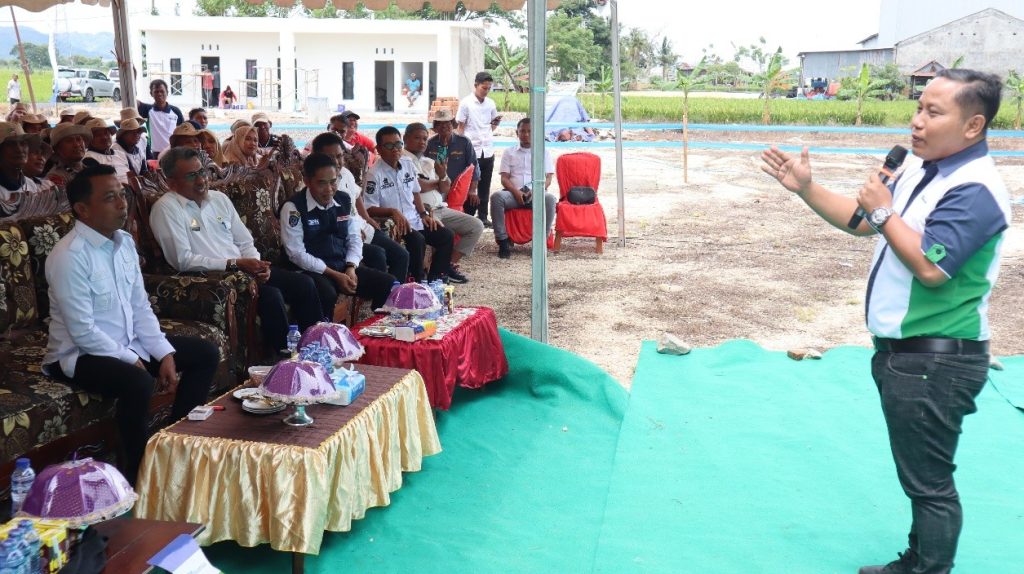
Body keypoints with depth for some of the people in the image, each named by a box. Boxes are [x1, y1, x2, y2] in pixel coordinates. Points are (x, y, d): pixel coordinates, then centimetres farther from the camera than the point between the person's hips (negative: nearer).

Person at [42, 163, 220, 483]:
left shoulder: (124, 241, 3)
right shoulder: (70, 256, -22)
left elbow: (141, 308, 5)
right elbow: (83, 332, -24)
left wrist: (165, 354, -5)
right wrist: (133, 361, -17)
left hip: (128, 343, 9)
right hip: (81, 354, -8)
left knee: (206, 354, 3)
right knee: (137, 382, -36)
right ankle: (138, 473, -13)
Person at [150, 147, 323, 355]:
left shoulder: (219, 198, 14)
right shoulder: (166, 208, -7)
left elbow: (245, 242, 16)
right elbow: (183, 260, -15)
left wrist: (256, 265, -7)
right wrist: (234, 264, -18)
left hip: (243, 270, 7)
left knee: (304, 284, -7)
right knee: (271, 295, -29)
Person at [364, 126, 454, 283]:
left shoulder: (408, 164, 9)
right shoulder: (374, 174, -12)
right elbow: (369, 209, -14)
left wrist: (424, 214, 8)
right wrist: (392, 212, -28)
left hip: (414, 220, 8)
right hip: (393, 224, -8)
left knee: (447, 236, -2)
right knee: (418, 240, -32)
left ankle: (434, 279, 6)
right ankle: (417, 282, -15)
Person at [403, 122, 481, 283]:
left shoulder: (430, 162, 23)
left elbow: (445, 189, 15)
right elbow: (415, 186, -14)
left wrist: (443, 175, -8)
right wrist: (437, 182, 5)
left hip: (441, 209, 8)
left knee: (477, 226, -2)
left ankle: (450, 264, -4)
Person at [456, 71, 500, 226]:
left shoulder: (490, 103, 9)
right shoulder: (466, 103, -3)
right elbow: (460, 127, 0)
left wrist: (496, 122, -2)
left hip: (488, 150, 4)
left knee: (485, 186, 8)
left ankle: (483, 216, 15)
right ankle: (468, 216, 7)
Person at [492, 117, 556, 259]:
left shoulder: (544, 152, 16)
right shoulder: (509, 153, 18)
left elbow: (548, 178, 7)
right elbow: (504, 178, 8)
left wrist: (535, 191, -14)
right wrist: (516, 192, -13)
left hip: (537, 194, -1)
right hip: (514, 193, 1)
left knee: (550, 198, -36)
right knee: (496, 197, -32)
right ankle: (503, 241, -26)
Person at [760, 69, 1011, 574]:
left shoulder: (975, 190, -21)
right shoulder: (920, 173, 9)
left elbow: (931, 267, -30)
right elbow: (861, 223, 16)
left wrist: (883, 210, -19)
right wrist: (805, 188, 4)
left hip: (936, 361, -10)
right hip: (901, 351, 10)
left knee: (929, 482, 3)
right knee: (919, 475, 23)